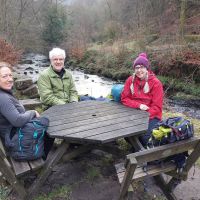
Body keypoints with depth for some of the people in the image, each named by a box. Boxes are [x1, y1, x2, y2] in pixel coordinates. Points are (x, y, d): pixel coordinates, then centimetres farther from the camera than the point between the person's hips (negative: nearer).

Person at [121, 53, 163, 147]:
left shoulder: (156, 83, -9)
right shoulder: (130, 80, 0)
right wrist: (139, 105, -18)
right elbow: (124, 98, -2)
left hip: (151, 116, -2)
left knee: (144, 137, -26)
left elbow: (157, 107, -10)